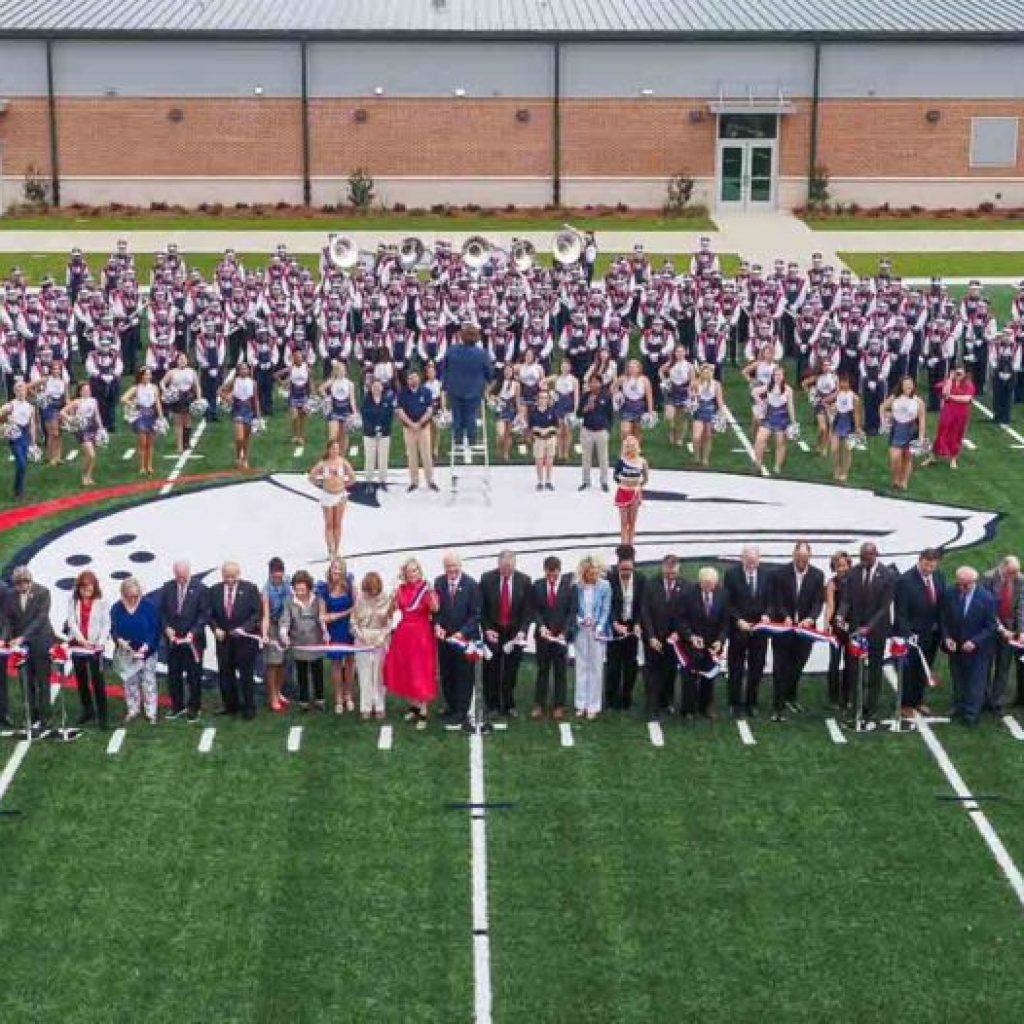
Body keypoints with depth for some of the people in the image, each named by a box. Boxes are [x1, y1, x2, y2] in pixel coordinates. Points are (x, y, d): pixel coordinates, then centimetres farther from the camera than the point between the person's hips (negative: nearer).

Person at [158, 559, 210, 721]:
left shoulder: (200, 588, -8)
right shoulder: (167, 587, 2)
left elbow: (205, 614, -8)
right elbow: (160, 610, 6)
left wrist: (194, 632, -18)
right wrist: (166, 627, -9)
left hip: (193, 640, -3)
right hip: (172, 639, 3)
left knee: (194, 675, 6)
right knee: (173, 674, 10)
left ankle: (194, 707, 18)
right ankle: (177, 706, 23)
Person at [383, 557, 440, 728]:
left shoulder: (426, 588, -8)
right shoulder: (401, 589, 5)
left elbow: (435, 609, -22)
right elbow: (391, 612, 4)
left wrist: (430, 592, -34)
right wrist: (394, 598, -12)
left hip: (421, 634, -5)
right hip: (404, 634, 5)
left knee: (421, 672, -4)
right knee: (405, 671, 11)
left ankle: (423, 712, 0)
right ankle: (413, 706, 27)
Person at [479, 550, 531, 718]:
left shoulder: (524, 580, -5)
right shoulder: (487, 578, -6)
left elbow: (527, 608, -3)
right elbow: (481, 608, -2)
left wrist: (522, 630, -13)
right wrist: (487, 629, -10)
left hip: (514, 632, 0)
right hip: (492, 631, 0)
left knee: (511, 671, 6)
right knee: (491, 671, 4)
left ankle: (509, 705, 16)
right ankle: (492, 706, 14)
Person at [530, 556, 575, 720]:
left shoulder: (569, 586, -7)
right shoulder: (537, 585, -1)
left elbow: (572, 612, -6)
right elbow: (535, 609, 1)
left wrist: (564, 632, -16)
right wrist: (541, 626, -15)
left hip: (562, 634, -1)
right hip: (543, 634, 1)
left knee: (560, 672, 6)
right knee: (542, 670, 8)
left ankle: (559, 706, 13)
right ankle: (539, 705, 12)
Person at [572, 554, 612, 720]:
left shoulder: (605, 586, -5)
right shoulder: (577, 586, -3)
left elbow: (606, 610, -4)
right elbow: (573, 609, 6)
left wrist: (599, 628, -15)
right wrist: (578, 619, -12)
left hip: (597, 631, -1)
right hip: (580, 630, 1)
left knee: (595, 668, 3)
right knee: (581, 667, 7)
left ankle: (593, 706, 8)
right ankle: (581, 705, 14)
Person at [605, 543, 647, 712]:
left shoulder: (640, 580, -6)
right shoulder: (610, 578, -13)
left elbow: (642, 605, -1)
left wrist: (638, 624, -13)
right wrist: (615, 624, -25)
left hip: (632, 626, 2)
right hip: (614, 626, -2)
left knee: (630, 665, 5)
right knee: (613, 664, 1)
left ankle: (626, 700, 15)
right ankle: (611, 700, 10)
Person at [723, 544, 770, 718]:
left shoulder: (766, 575, 1)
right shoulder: (731, 573, -7)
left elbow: (770, 600, 8)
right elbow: (726, 603, -6)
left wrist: (766, 615, -11)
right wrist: (738, 620, -16)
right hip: (737, 629, -2)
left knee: (756, 669, 6)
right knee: (736, 669, 6)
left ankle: (751, 703, 17)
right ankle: (735, 704, 16)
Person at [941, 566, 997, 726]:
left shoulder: (986, 598, -16)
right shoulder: (950, 594, -7)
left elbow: (990, 627, -11)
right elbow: (944, 620, 4)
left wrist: (975, 642, -21)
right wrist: (946, 637, -11)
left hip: (977, 650, -3)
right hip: (955, 648, 3)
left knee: (975, 684, 5)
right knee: (958, 683, 15)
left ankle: (971, 715, 13)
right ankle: (958, 711, 28)